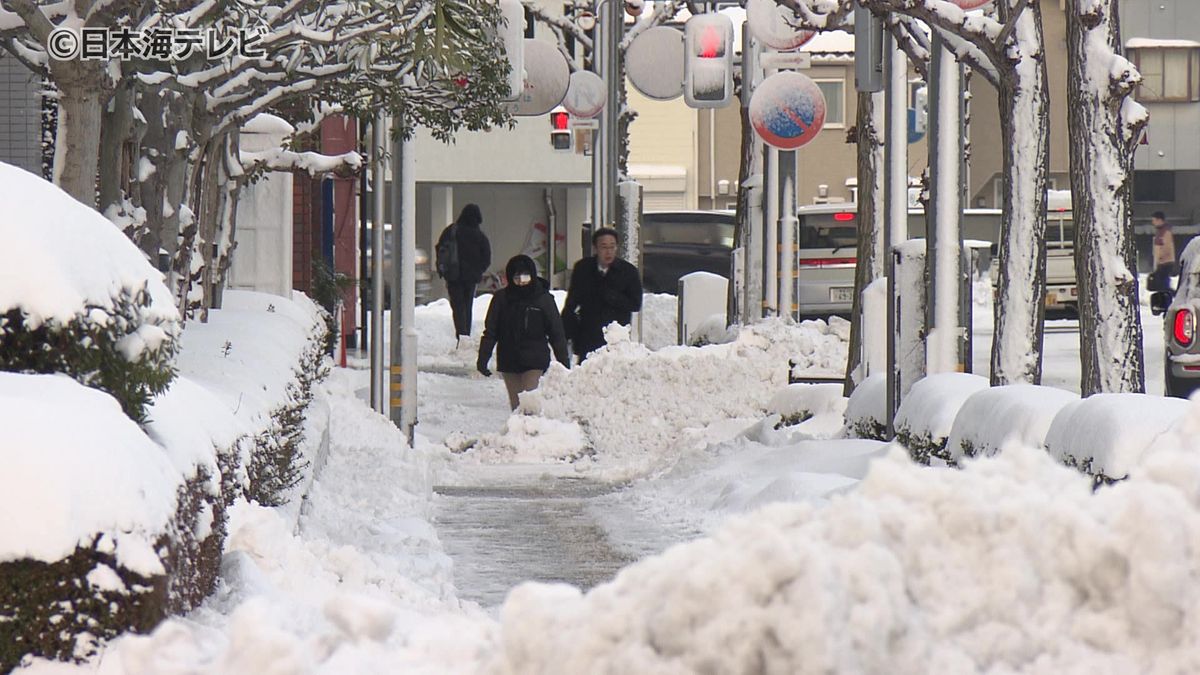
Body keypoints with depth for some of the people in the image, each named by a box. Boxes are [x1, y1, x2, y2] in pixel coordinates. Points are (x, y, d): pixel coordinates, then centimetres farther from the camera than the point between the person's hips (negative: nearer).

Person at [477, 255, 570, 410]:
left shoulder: (543, 298, -1)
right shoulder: (501, 298, 2)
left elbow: (556, 333, 3)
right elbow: (490, 331, 7)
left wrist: (563, 361, 3)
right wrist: (482, 358, 2)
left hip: (534, 360, -3)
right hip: (508, 360, 3)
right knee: (516, 404, 6)